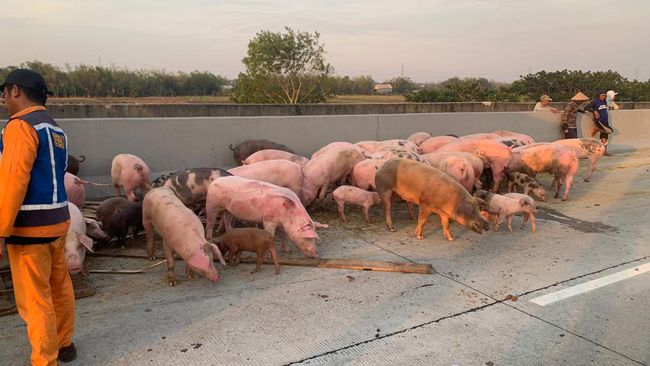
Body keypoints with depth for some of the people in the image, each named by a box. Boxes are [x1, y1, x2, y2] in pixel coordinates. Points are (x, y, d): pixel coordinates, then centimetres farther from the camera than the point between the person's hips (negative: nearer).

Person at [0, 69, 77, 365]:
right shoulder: (55, 130, 12)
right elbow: (50, 177, 10)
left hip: (30, 227, -8)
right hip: (57, 220, 8)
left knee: (34, 298, 2)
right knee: (59, 286, 19)